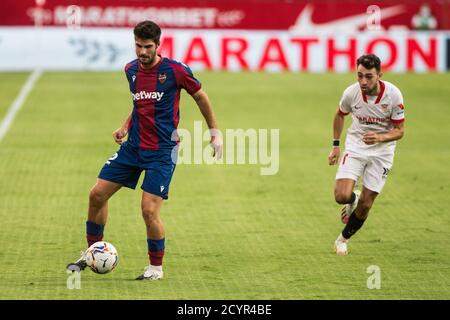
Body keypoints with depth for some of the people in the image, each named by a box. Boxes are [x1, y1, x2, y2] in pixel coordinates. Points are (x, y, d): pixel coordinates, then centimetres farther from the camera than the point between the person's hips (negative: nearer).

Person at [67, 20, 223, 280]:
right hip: (133, 146, 6)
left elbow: (200, 96, 3)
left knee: (149, 209, -13)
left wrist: (214, 131, 5)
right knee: (98, 194, 2)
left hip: (162, 151, -6)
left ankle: (156, 267, 6)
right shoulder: (131, 70, 6)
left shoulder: (175, 71, -11)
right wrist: (125, 127, 12)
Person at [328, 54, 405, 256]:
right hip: (355, 146, 1)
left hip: (382, 150, -1)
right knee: (342, 196, -18)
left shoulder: (393, 95, -20)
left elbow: (399, 131, -11)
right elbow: (340, 115, 8)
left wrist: (380, 137, -31)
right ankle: (352, 199, 20)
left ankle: (343, 239, 24)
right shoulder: (351, 93, -15)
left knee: (365, 205, -1)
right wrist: (335, 146, 7)